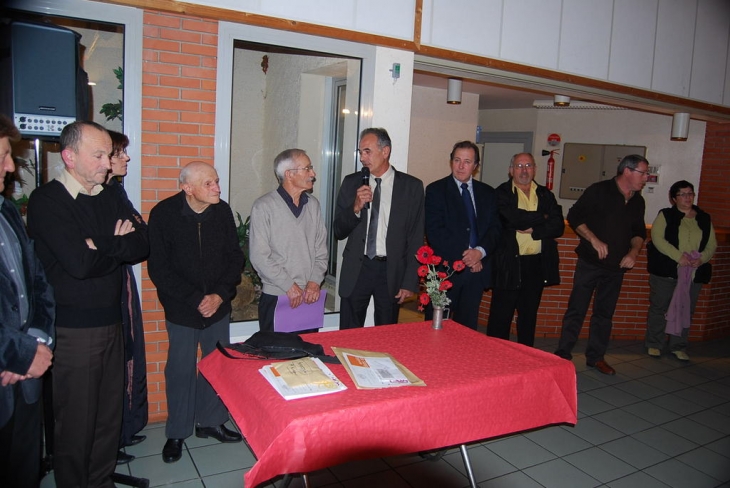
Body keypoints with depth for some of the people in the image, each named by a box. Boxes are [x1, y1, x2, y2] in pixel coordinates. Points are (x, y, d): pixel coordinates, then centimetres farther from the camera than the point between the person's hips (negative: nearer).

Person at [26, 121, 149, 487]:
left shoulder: (110, 199, 11)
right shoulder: (46, 201, -10)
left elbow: (142, 246, 1)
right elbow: (79, 263, -22)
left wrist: (102, 247, -14)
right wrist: (118, 246, -6)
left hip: (111, 321, 6)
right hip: (72, 329, -6)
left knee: (110, 415, 16)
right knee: (77, 423, 7)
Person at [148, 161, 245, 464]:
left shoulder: (222, 211, -4)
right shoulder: (164, 214, -12)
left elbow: (235, 257, 2)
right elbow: (158, 268, -11)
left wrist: (220, 295, -10)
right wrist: (195, 299, -15)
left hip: (218, 306, 3)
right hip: (181, 309, -2)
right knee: (181, 369, 6)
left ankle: (210, 422, 29)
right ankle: (177, 433, 24)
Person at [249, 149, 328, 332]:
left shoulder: (313, 205, 9)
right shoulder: (264, 206, -7)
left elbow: (321, 250, 11)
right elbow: (259, 256, -11)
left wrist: (315, 281, -3)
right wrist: (289, 286, -13)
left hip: (310, 297, 5)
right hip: (276, 298, -4)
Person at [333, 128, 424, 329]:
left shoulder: (411, 186, -2)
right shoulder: (351, 183, 4)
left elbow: (416, 238, -2)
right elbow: (338, 231, 5)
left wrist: (410, 282, -6)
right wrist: (356, 207, -13)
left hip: (391, 271, -1)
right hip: (356, 269, 2)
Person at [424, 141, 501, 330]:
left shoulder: (487, 193, 13)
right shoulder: (436, 190, 0)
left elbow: (495, 228, 7)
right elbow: (434, 231, -8)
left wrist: (480, 251, -12)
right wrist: (463, 257, -13)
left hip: (477, 269, 4)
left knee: (467, 327, 9)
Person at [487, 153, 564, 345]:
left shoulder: (545, 195, 12)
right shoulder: (502, 193, -2)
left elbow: (558, 226, 1)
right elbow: (513, 219, -19)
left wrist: (533, 230, -13)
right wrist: (542, 217, -6)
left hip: (537, 264, 4)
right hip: (510, 264, -4)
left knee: (529, 316, 14)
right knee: (501, 317, 2)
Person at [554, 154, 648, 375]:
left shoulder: (637, 202, 9)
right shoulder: (599, 191, -9)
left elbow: (639, 232, 19)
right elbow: (574, 216, -10)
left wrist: (633, 251, 0)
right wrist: (594, 240, -18)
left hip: (616, 266, 6)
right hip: (590, 263, -6)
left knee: (605, 313, 12)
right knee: (577, 310, -1)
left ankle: (596, 356, 23)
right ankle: (563, 354, 9)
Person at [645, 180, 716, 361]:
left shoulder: (704, 219, 13)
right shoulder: (665, 215, 1)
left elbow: (712, 245, 11)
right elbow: (657, 239, -11)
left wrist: (702, 258, -10)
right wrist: (679, 256, -20)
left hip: (694, 273, 3)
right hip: (665, 271, -3)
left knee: (686, 310, 7)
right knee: (659, 307, 3)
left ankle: (678, 346, 20)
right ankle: (654, 345, 15)